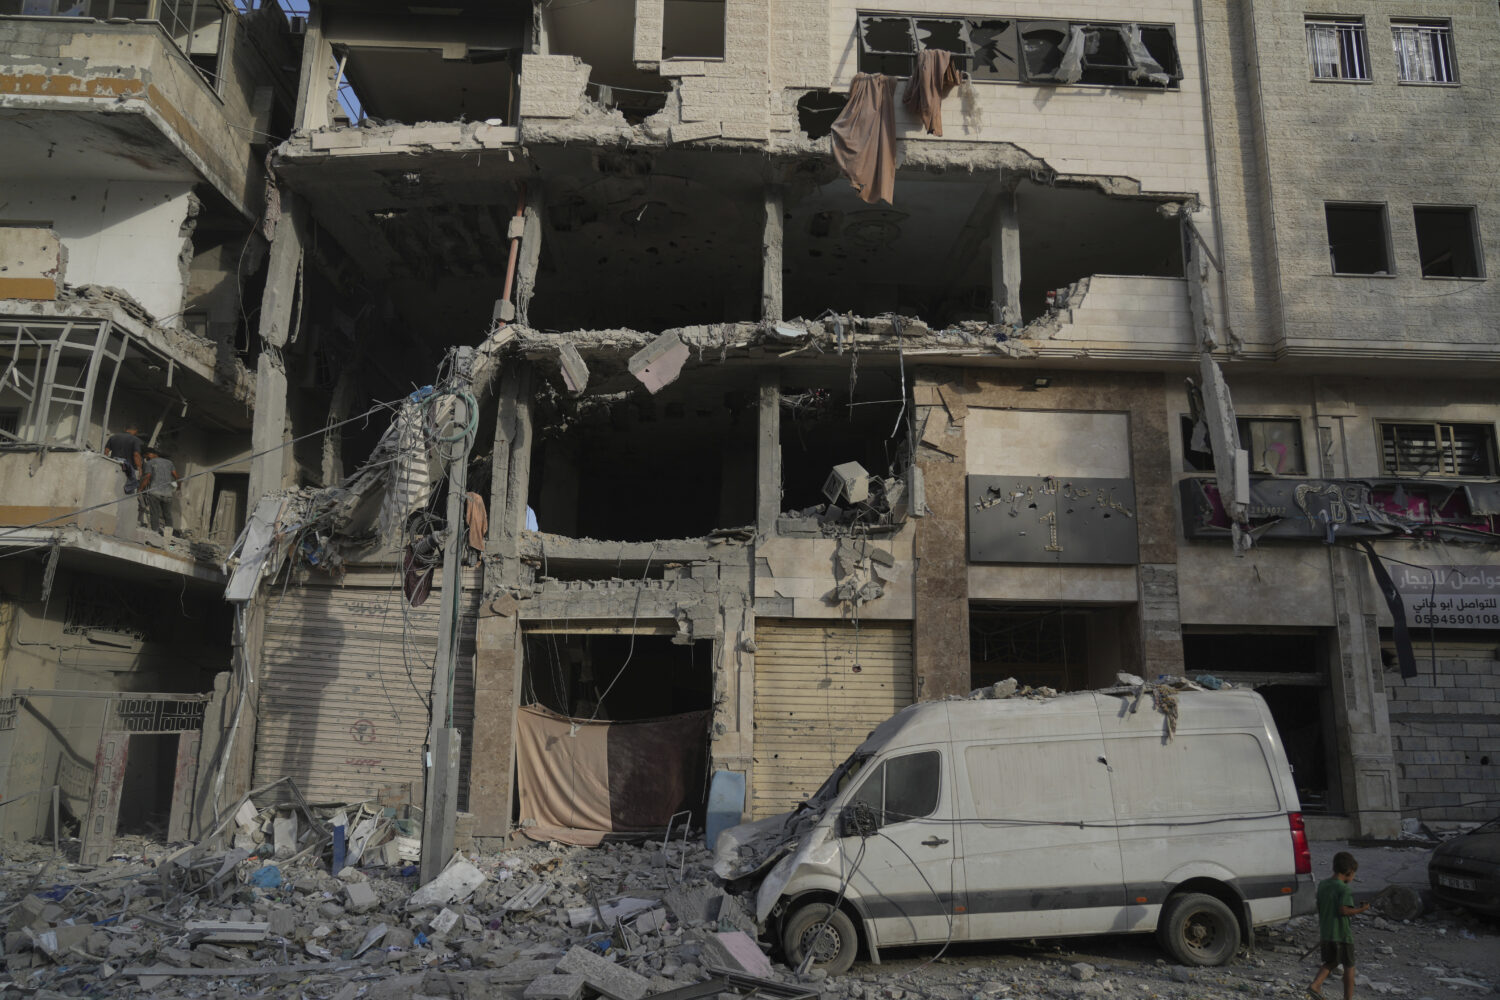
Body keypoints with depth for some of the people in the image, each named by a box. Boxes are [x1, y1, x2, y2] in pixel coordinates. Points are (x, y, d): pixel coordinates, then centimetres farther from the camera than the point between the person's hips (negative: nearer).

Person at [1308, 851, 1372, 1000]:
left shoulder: (1322, 885, 8)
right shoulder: (1344, 889, -15)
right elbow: (1344, 910, -25)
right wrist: (1361, 910, -12)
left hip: (1325, 932, 6)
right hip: (1342, 934, -6)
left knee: (1330, 962, 19)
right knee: (1349, 966, 10)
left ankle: (1315, 985, 2)